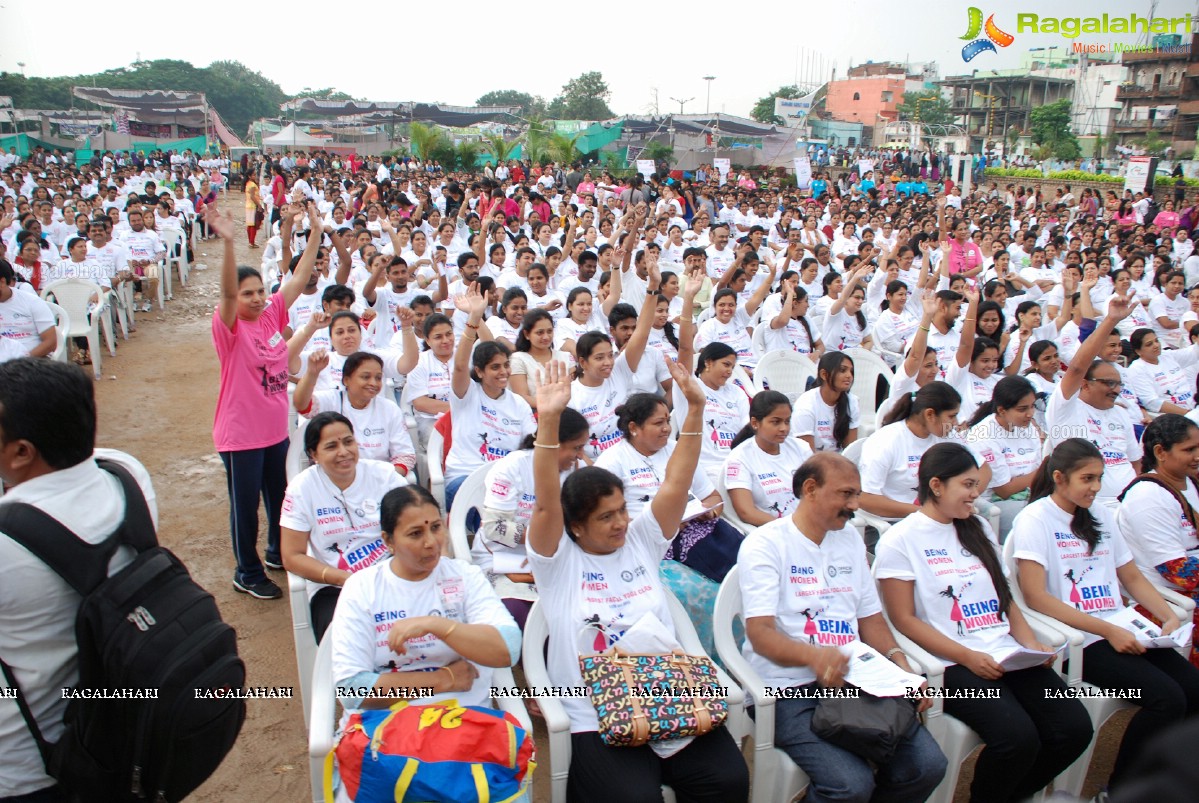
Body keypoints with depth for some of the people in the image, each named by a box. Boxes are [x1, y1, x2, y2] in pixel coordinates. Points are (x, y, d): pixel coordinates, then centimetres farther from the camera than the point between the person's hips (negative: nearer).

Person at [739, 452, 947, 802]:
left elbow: (870, 618, 18)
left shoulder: (851, 539, 17)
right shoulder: (765, 545, -6)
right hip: (791, 690, -6)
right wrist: (813, 655, -34)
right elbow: (760, 634, -15)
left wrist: (900, 663, -1)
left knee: (927, 766, -12)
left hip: (856, 681, 7)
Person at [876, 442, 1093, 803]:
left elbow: (1004, 598, 20)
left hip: (1008, 654, 7)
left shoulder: (977, 528, 17)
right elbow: (905, 619, -9)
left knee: (1075, 728, -11)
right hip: (953, 666, -7)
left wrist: (1031, 643, 3)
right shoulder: (899, 541, -5)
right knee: (1018, 738, -27)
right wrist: (967, 657, -16)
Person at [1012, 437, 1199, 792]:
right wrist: (1108, 630, -16)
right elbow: (1036, 596, -14)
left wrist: (1169, 617, 3)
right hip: (1079, 642, -7)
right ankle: (1118, 790, -3)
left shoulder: (1101, 516, 17)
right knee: (1167, 698, -22)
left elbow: (1132, 578, 22)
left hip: (1122, 633, 7)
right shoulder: (1034, 520, -6)